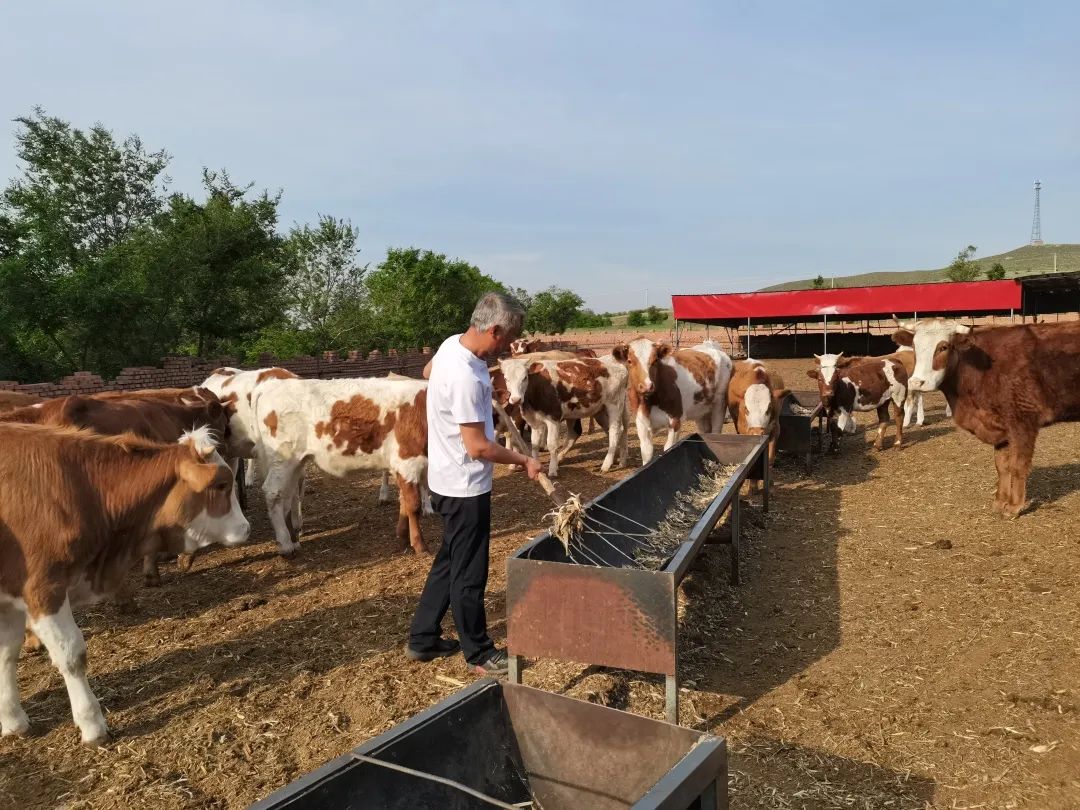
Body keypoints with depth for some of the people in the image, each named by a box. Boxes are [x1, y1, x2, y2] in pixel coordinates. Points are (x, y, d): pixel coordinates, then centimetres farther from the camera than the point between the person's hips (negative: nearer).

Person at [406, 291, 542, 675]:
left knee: (449, 560, 21)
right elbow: (478, 447, -24)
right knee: (469, 573, 6)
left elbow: (427, 371, 24)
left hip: (448, 481, 10)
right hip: (465, 487, -10)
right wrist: (524, 460, -12)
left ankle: (422, 639, 33)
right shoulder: (466, 378, -29)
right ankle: (479, 653, 23)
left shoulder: (452, 344, 0)